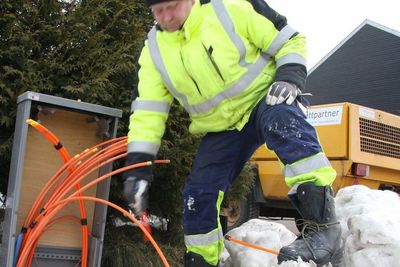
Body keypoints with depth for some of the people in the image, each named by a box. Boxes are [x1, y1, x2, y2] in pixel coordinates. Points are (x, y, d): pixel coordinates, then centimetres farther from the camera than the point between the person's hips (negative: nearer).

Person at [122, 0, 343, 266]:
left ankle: (324, 227, -42)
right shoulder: (154, 51, -5)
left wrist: (289, 77, -27)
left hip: (265, 99, -4)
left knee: (281, 119, -39)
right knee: (198, 194, -4)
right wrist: (138, 167, -13)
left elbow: (290, 41, -9)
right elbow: (147, 113, -6)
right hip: (223, 129, 5)